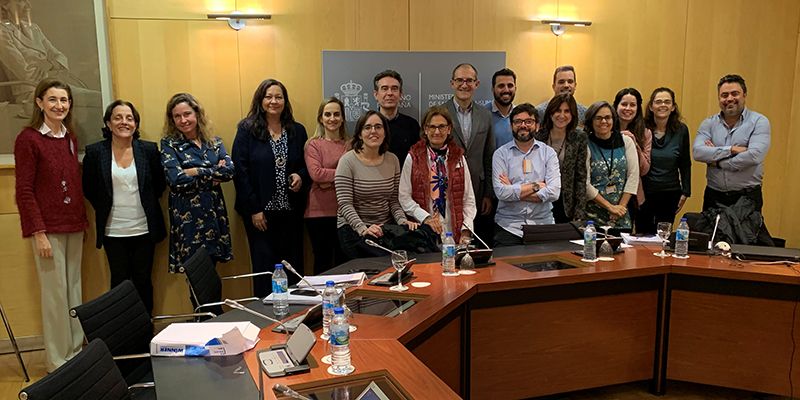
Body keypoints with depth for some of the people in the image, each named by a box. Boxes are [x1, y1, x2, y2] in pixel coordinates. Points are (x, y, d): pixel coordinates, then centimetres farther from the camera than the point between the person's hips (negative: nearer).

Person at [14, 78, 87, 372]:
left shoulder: (70, 137, 11)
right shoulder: (28, 138, -8)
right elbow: (24, 191, -10)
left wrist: (83, 220, 12)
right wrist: (39, 233, -14)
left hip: (74, 226, 6)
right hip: (48, 228, -6)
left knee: (74, 290, 11)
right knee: (55, 293, 0)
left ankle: (76, 352, 21)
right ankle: (57, 361, 12)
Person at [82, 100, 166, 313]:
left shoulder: (149, 149, 0)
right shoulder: (94, 152, -2)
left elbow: (160, 183, 11)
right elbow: (88, 189, 8)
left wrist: (147, 203, 6)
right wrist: (104, 208, 5)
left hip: (144, 229, 1)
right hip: (113, 231, -1)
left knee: (143, 281, 9)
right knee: (119, 282, 7)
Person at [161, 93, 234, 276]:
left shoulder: (214, 142, 10)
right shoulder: (169, 144, 1)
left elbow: (229, 171, -6)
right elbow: (176, 179, -13)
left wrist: (197, 171, -11)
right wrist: (213, 175, -8)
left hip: (215, 213, 3)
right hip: (187, 216, -3)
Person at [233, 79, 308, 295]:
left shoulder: (297, 131, 9)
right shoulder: (247, 130, -2)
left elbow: (307, 164, 17)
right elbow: (240, 171, -6)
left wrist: (301, 176, -7)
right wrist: (254, 209, -11)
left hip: (291, 211, 4)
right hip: (260, 212, -3)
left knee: (294, 267, 6)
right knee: (265, 268, 1)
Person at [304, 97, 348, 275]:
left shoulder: (349, 145, 9)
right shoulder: (313, 144, 2)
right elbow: (316, 174, -12)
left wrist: (330, 180, -11)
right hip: (320, 212, -2)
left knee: (343, 261, 10)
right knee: (322, 262, 6)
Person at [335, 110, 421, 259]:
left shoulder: (392, 160, 8)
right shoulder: (347, 161, -7)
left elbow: (393, 199, 10)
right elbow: (345, 204, -12)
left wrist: (402, 220, -8)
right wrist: (363, 229, -26)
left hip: (386, 227, 5)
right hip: (353, 229, -4)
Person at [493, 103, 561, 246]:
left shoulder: (549, 153, 5)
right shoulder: (501, 154, 2)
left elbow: (554, 192, -8)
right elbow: (501, 192, -10)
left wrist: (514, 191, -8)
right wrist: (536, 185, -6)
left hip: (543, 224, 1)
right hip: (508, 226, -1)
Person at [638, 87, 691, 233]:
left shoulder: (681, 130, 1)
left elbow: (685, 164, 7)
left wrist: (686, 192, 6)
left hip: (670, 194, 1)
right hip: (643, 192, -1)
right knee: (642, 235, 5)